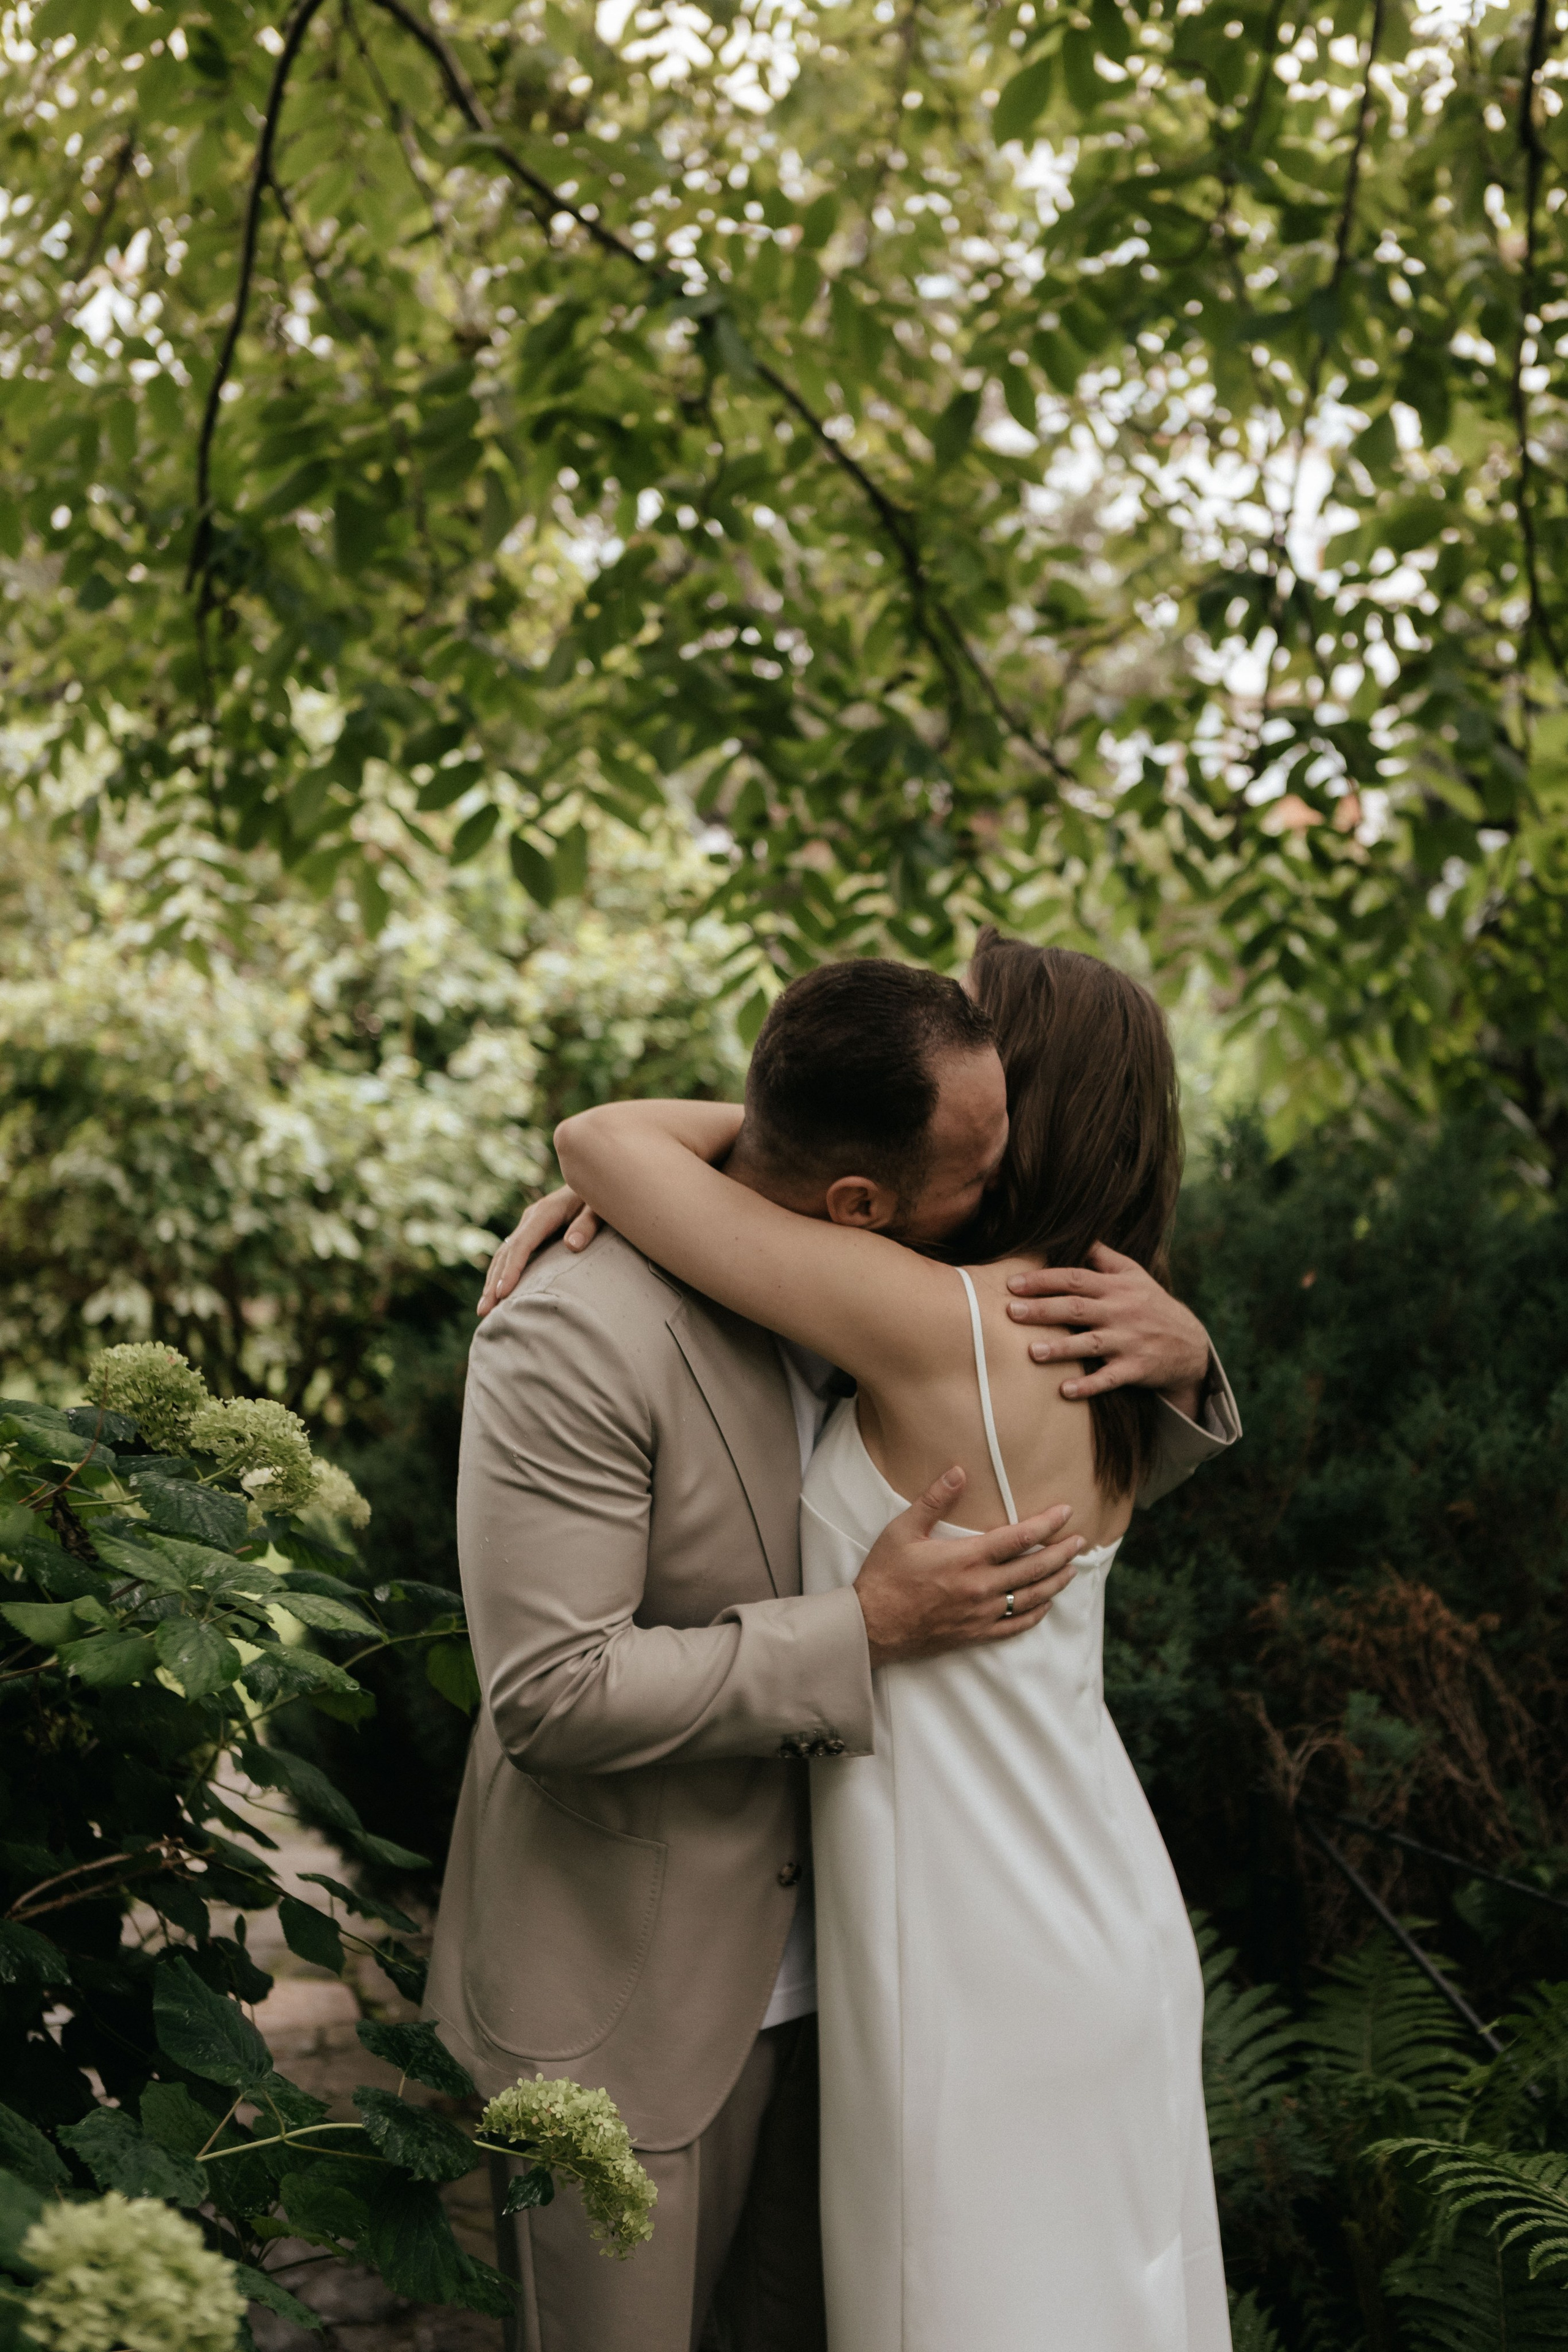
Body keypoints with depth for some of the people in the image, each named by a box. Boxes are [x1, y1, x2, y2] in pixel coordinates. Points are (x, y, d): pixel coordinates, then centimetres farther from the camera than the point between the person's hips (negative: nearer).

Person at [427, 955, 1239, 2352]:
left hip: (818, 1964, 6)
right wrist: (865, 1632, -27)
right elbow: (552, 1697, -26)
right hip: (628, 2002, -6)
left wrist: (1180, 1360, -11)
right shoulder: (578, 1333, -24)